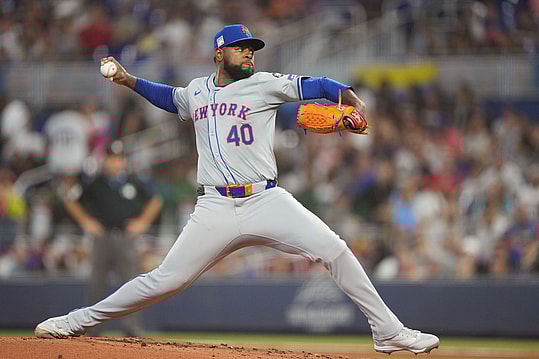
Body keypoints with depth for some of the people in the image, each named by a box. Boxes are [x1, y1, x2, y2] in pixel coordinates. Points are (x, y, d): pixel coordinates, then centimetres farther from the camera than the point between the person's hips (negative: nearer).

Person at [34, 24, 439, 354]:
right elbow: (170, 98, 38)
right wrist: (130, 80, 28)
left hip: (267, 202, -1)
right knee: (165, 280, -4)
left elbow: (315, 85, -4)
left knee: (335, 251, -17)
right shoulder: (197, 91, 16)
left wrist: (353, 101, -22)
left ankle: (389, 332, -8)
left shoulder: (264, 85, 5)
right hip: (216, 207, 1)